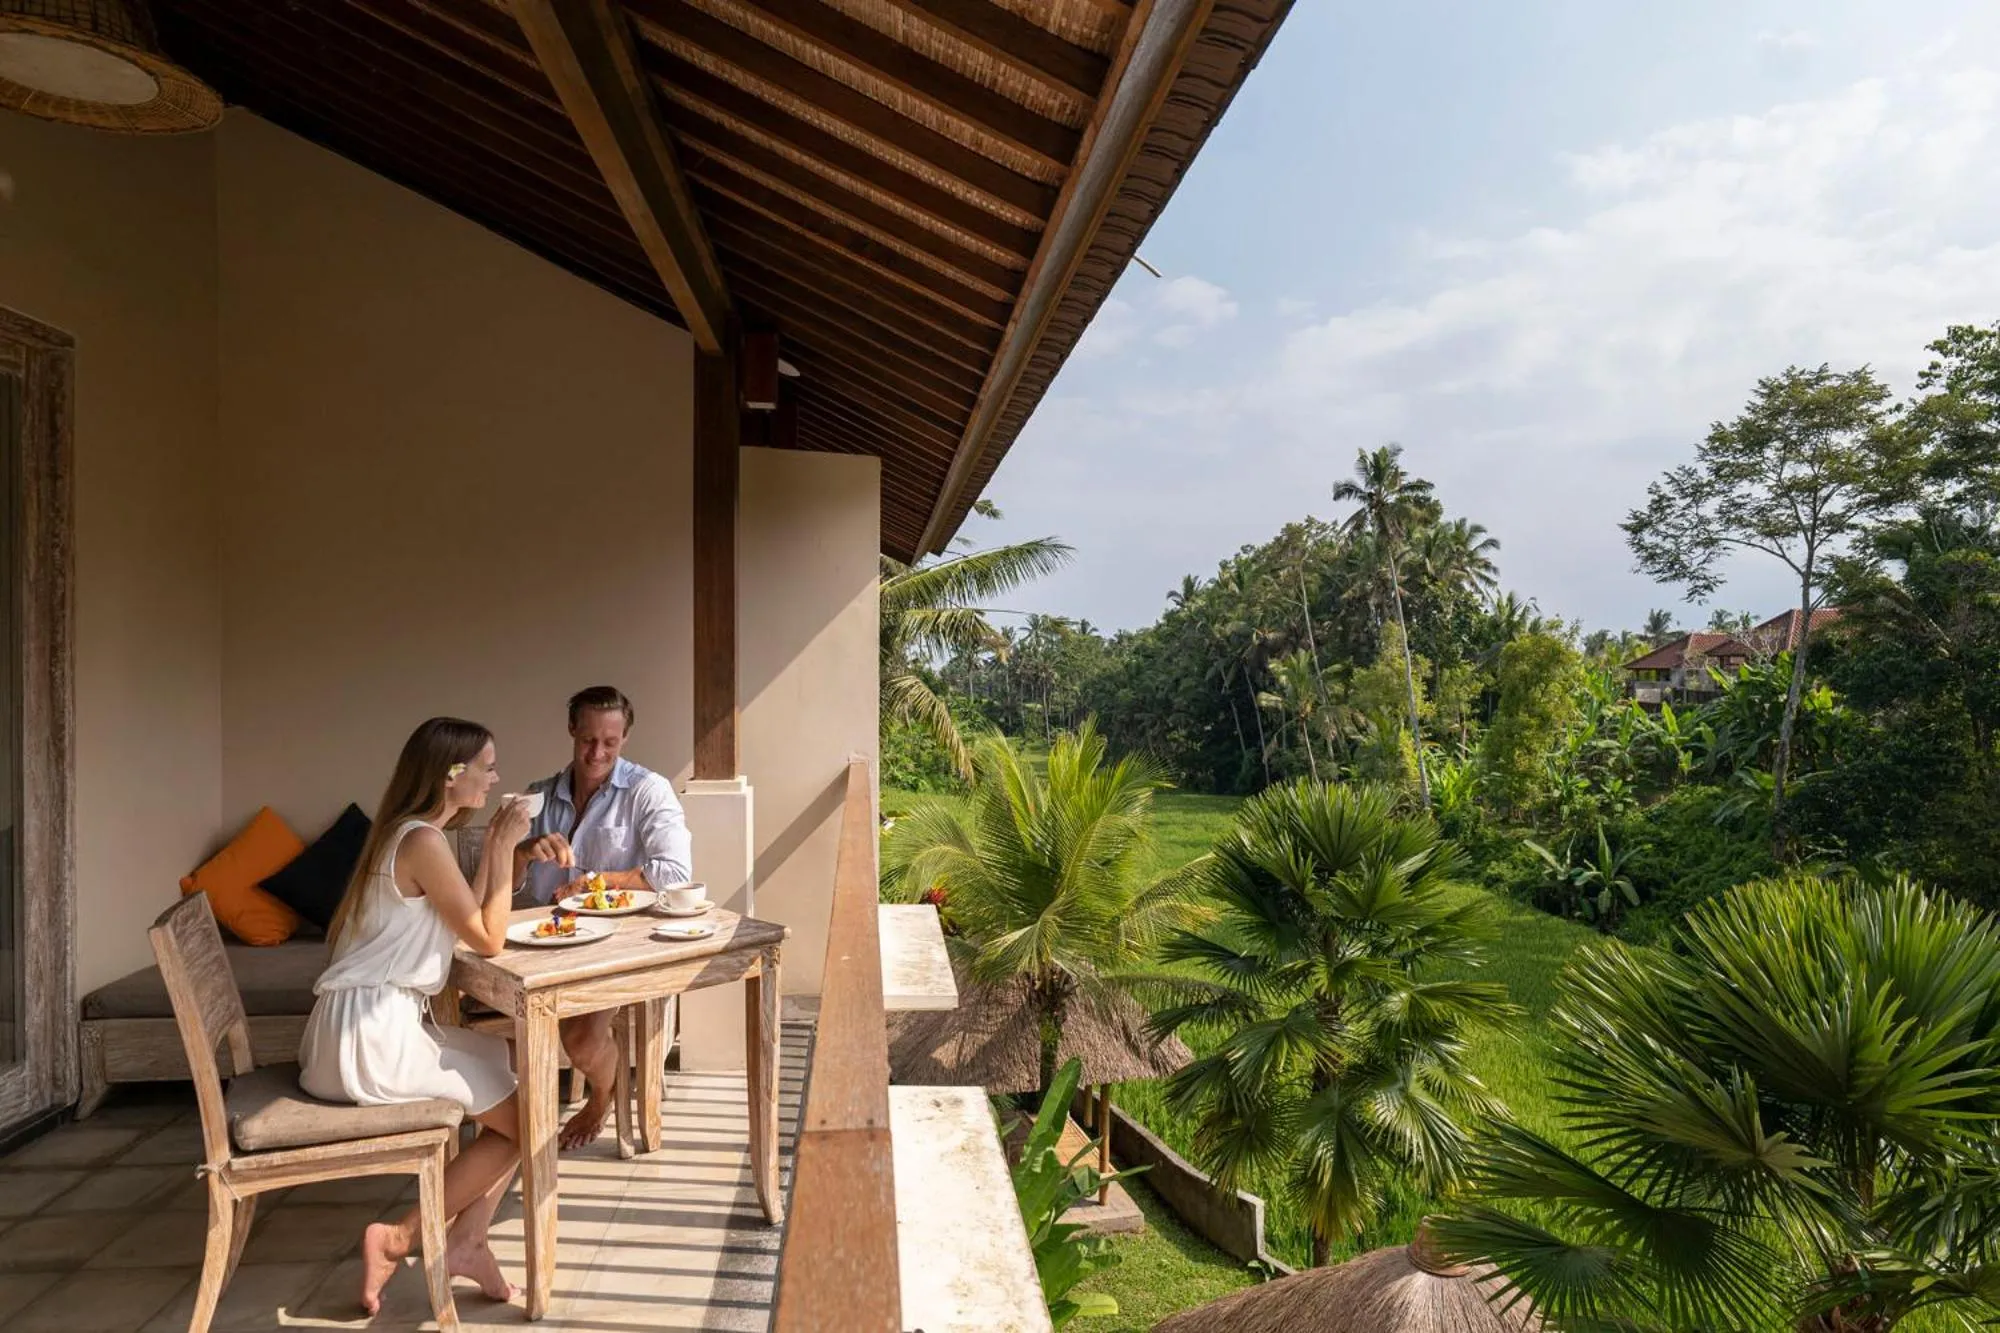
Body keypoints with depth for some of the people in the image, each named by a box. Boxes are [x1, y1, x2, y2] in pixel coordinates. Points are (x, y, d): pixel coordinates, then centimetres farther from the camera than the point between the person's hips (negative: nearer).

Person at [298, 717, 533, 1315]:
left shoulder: (408, 833, 12)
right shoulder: (423, 841, -18)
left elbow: (463, 924, 14)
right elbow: (489, 940, -13)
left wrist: (493, 847, 8)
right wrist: (504, 849, -9)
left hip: (376, 1025, 10)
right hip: (372, 1036, -10)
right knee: (524, 1119, 0)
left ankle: (466, 1239, 8)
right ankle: (399, 1238, 8)